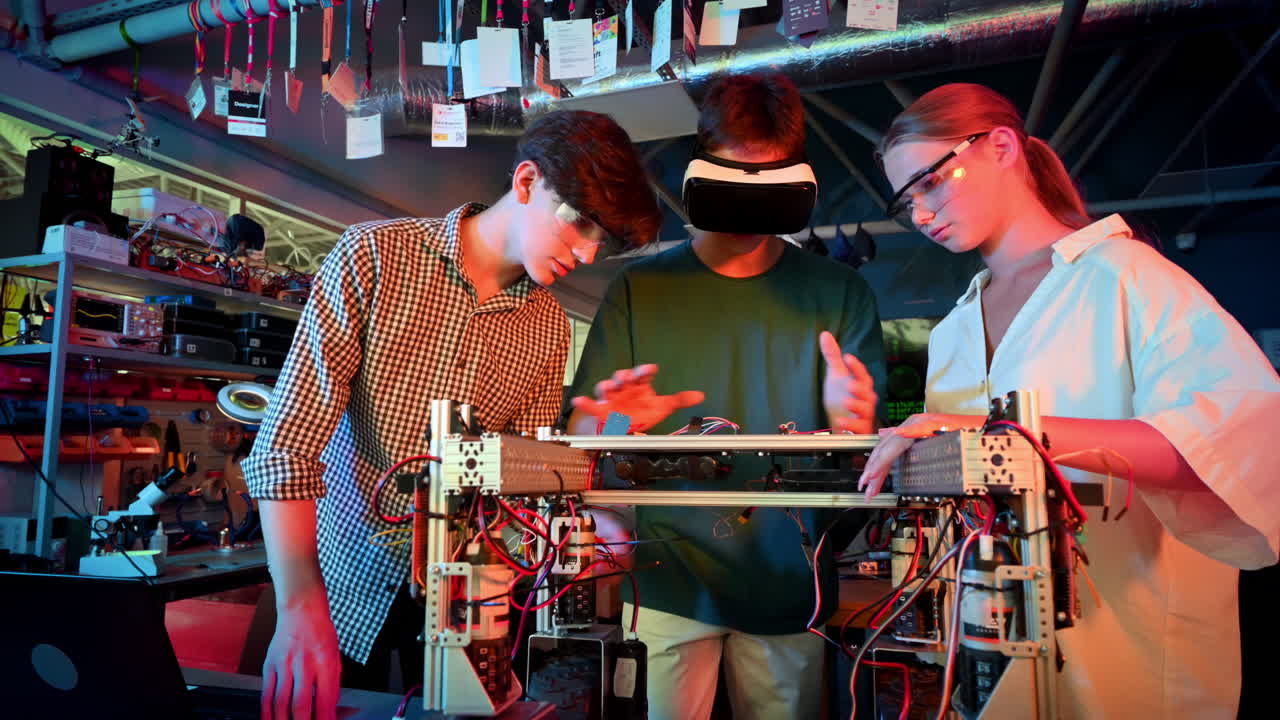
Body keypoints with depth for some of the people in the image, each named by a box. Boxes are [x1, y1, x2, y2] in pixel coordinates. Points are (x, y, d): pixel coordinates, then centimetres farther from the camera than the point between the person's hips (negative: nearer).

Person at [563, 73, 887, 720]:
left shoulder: (840, 295, 3)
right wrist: (615, 424, -24)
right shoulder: (640, 289, 2)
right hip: (667, 578, 0)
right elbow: (578, 428, -2)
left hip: (789, 586, 1)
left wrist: (850, 423, -22)